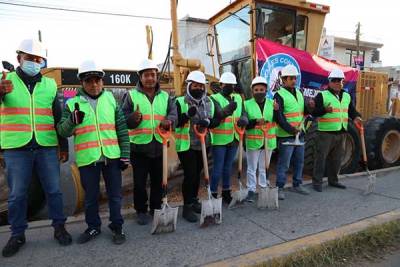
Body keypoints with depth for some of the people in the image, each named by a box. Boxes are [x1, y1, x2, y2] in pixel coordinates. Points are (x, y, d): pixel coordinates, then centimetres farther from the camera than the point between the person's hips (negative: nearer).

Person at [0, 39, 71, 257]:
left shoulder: (50, 84, 9)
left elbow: (59, 117, 11)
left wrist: (63, 146, 9)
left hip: (47, 147, 1)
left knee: (53, 190, 7)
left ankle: (59, 227, 22)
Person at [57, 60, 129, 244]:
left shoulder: (111, 100, 7)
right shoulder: (72, 103, 4)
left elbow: (122, 128, 6)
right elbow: (62, 132, 2)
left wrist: (125, 154, 2)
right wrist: (72, 121, -20)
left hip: (112, 156, 1)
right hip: (87, 159, 0)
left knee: (115, 195, 9)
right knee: (90, 197, 12)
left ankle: (116, 226, 26)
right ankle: (93, 227, 33)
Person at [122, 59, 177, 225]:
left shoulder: (165, 96, 9)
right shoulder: (132, 95, 0)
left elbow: (174, 113, 0)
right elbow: (123, 119, -2)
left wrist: (169, 120, -24)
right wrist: (132, 118, -25)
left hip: (159, 147, 3)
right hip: (139, 147, -3)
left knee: (158, 180, 14)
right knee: (139, 182, 5)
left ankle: (156, 208, 33)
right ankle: (141, 210, 24)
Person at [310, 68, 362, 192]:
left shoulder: (347, 96, 15)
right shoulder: (322, 95, -5)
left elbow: (352, 111, 20)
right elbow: (314, 112, -11)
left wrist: (356, 117, -1)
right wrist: (325, 110, -29)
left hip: (341, 133, 6)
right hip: (325, 133, -6)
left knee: (336, 159, 14)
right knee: (321, 158, -2)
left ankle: (333, 180, 28)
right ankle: (317, 182, 7)